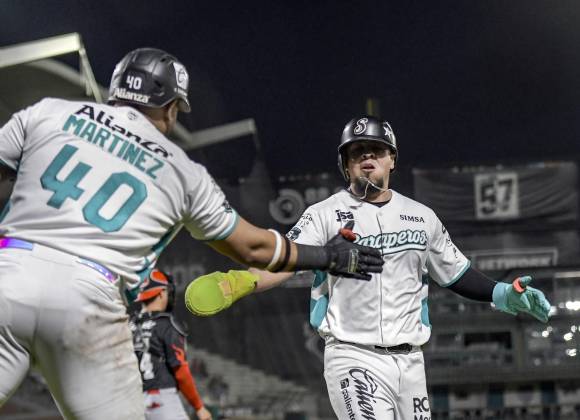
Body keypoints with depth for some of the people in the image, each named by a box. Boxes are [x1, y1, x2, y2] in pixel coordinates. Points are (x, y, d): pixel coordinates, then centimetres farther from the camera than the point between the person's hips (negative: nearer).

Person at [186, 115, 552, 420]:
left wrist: (504, 294, 6)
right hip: (354, 359, -5)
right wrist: (239, 283, -33)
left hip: (410, 361, 5)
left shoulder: (422, 217, 12)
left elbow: (456, 274, 20)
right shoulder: (325, 215, -1)